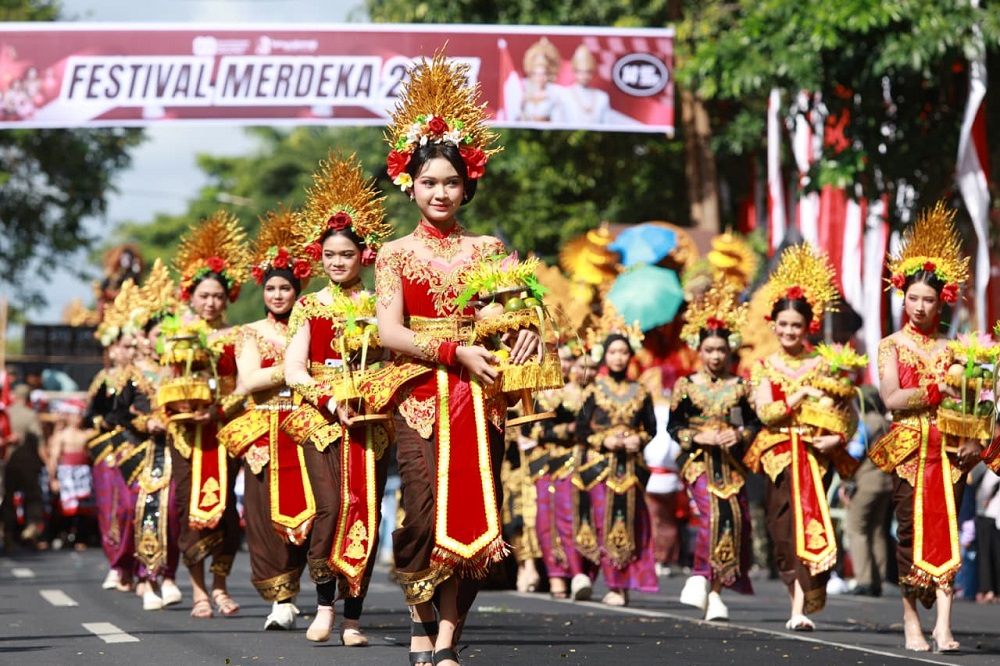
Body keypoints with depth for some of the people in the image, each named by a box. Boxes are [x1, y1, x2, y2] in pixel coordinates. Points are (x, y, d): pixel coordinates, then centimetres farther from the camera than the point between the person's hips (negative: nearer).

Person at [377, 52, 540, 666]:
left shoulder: (488, 250, 13)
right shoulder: (396, 255, 7)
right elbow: (390, 331, -4)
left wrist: (527, 328, -13)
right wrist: (456, 351, -16)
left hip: (480, 397, 2)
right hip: (421, 395, -2)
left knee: (473, 517, -6)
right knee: (424, 516, -15)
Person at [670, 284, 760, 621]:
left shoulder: (741, 387, 8)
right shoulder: (686, 386, 4)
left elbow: (755, 424, 8)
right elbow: (674, 427, 3)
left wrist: (739, 434, -12)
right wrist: (700, 437, -12)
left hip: (731, 462, 3)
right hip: (699, 462, -3)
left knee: (735, 520, -4)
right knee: (713, 514, -22)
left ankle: (715, 585, 7)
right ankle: (702, 578, -11)